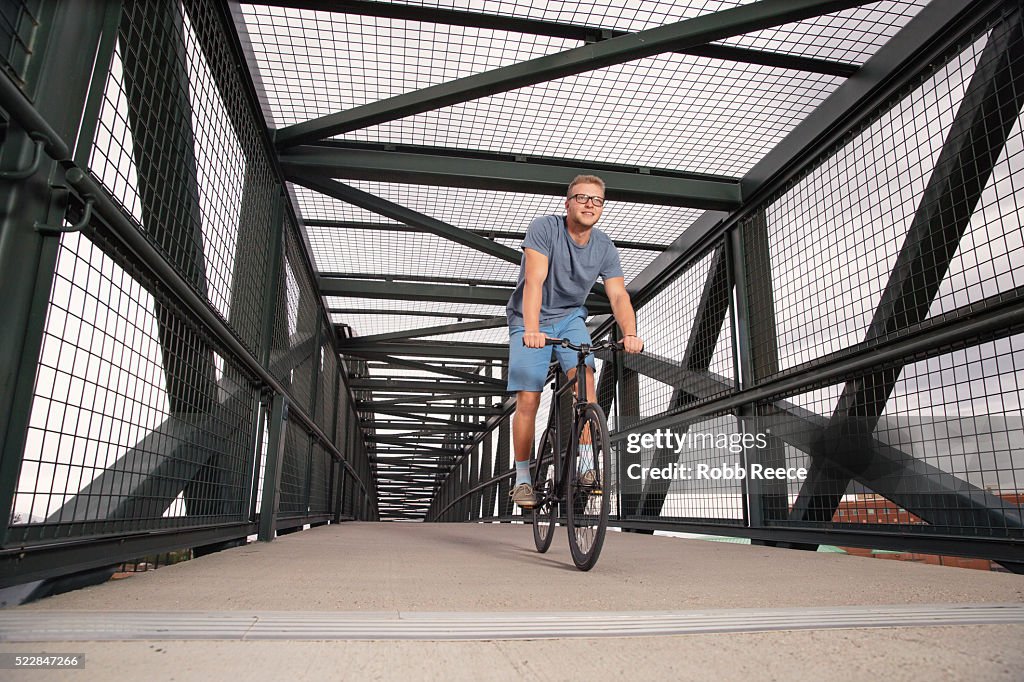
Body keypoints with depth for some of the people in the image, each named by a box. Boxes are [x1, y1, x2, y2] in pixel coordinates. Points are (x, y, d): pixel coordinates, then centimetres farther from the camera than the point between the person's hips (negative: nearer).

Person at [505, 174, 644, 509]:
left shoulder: (605, 248, -7)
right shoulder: (544, 228, -19)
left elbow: (619, 296, -15)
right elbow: (534, 281, -31)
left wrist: (630, 333, -34)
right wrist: (531, 329, -45)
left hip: (570, 317, 3)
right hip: (530, 321, -3)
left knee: (584, 376, -23)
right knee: (528, 399, -9)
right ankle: (522, 478, 5)